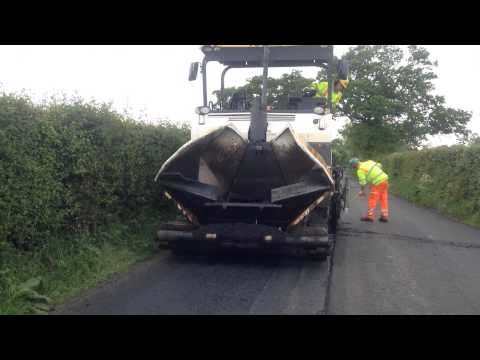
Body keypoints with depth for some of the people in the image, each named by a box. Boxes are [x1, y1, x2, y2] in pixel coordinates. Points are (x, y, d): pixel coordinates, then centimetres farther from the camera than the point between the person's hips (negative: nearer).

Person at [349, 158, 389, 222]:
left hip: (378, 182, -8)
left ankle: (370, 216, 6)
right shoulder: (369, 162, 14)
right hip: (384, 178, 8)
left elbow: (362, 182, -7)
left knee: (372, 199, 2)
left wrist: (362, 191, 7)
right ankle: (384, 216, 14)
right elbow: (379, 165, 18)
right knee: (383, 199, 11)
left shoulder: (360, 170, -7)